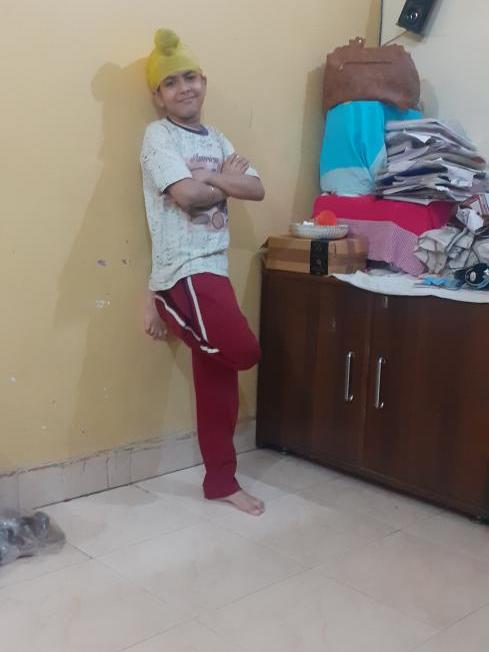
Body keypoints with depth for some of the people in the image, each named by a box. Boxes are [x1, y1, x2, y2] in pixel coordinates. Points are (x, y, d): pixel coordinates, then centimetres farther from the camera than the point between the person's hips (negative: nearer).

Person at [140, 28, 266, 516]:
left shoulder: (217, 140, 17)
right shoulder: (158, 136, -4)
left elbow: (257, 190, 4)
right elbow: (186, 194, -18)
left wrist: (211, 180, -10)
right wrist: (225, 180, -1)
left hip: (214, 271, 7)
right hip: (183, 273, -7)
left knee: (219, 377, 8)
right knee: (244, 351, -19)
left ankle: (221, 481, 20)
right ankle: (170, 318, 10)